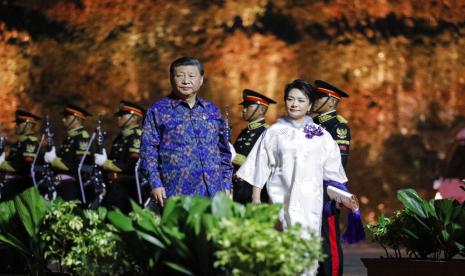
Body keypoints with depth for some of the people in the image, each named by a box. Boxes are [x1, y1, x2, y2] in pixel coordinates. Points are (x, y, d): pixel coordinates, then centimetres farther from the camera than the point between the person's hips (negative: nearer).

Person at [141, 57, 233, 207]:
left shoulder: (212, 111, 15)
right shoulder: (158, 111, 3)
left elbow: (224, 152, 19)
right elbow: (148, 150, -1)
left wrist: (226, 185, 12)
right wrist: (155, 184, -10)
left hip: (213, 194, 4)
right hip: (176, 194, -4)